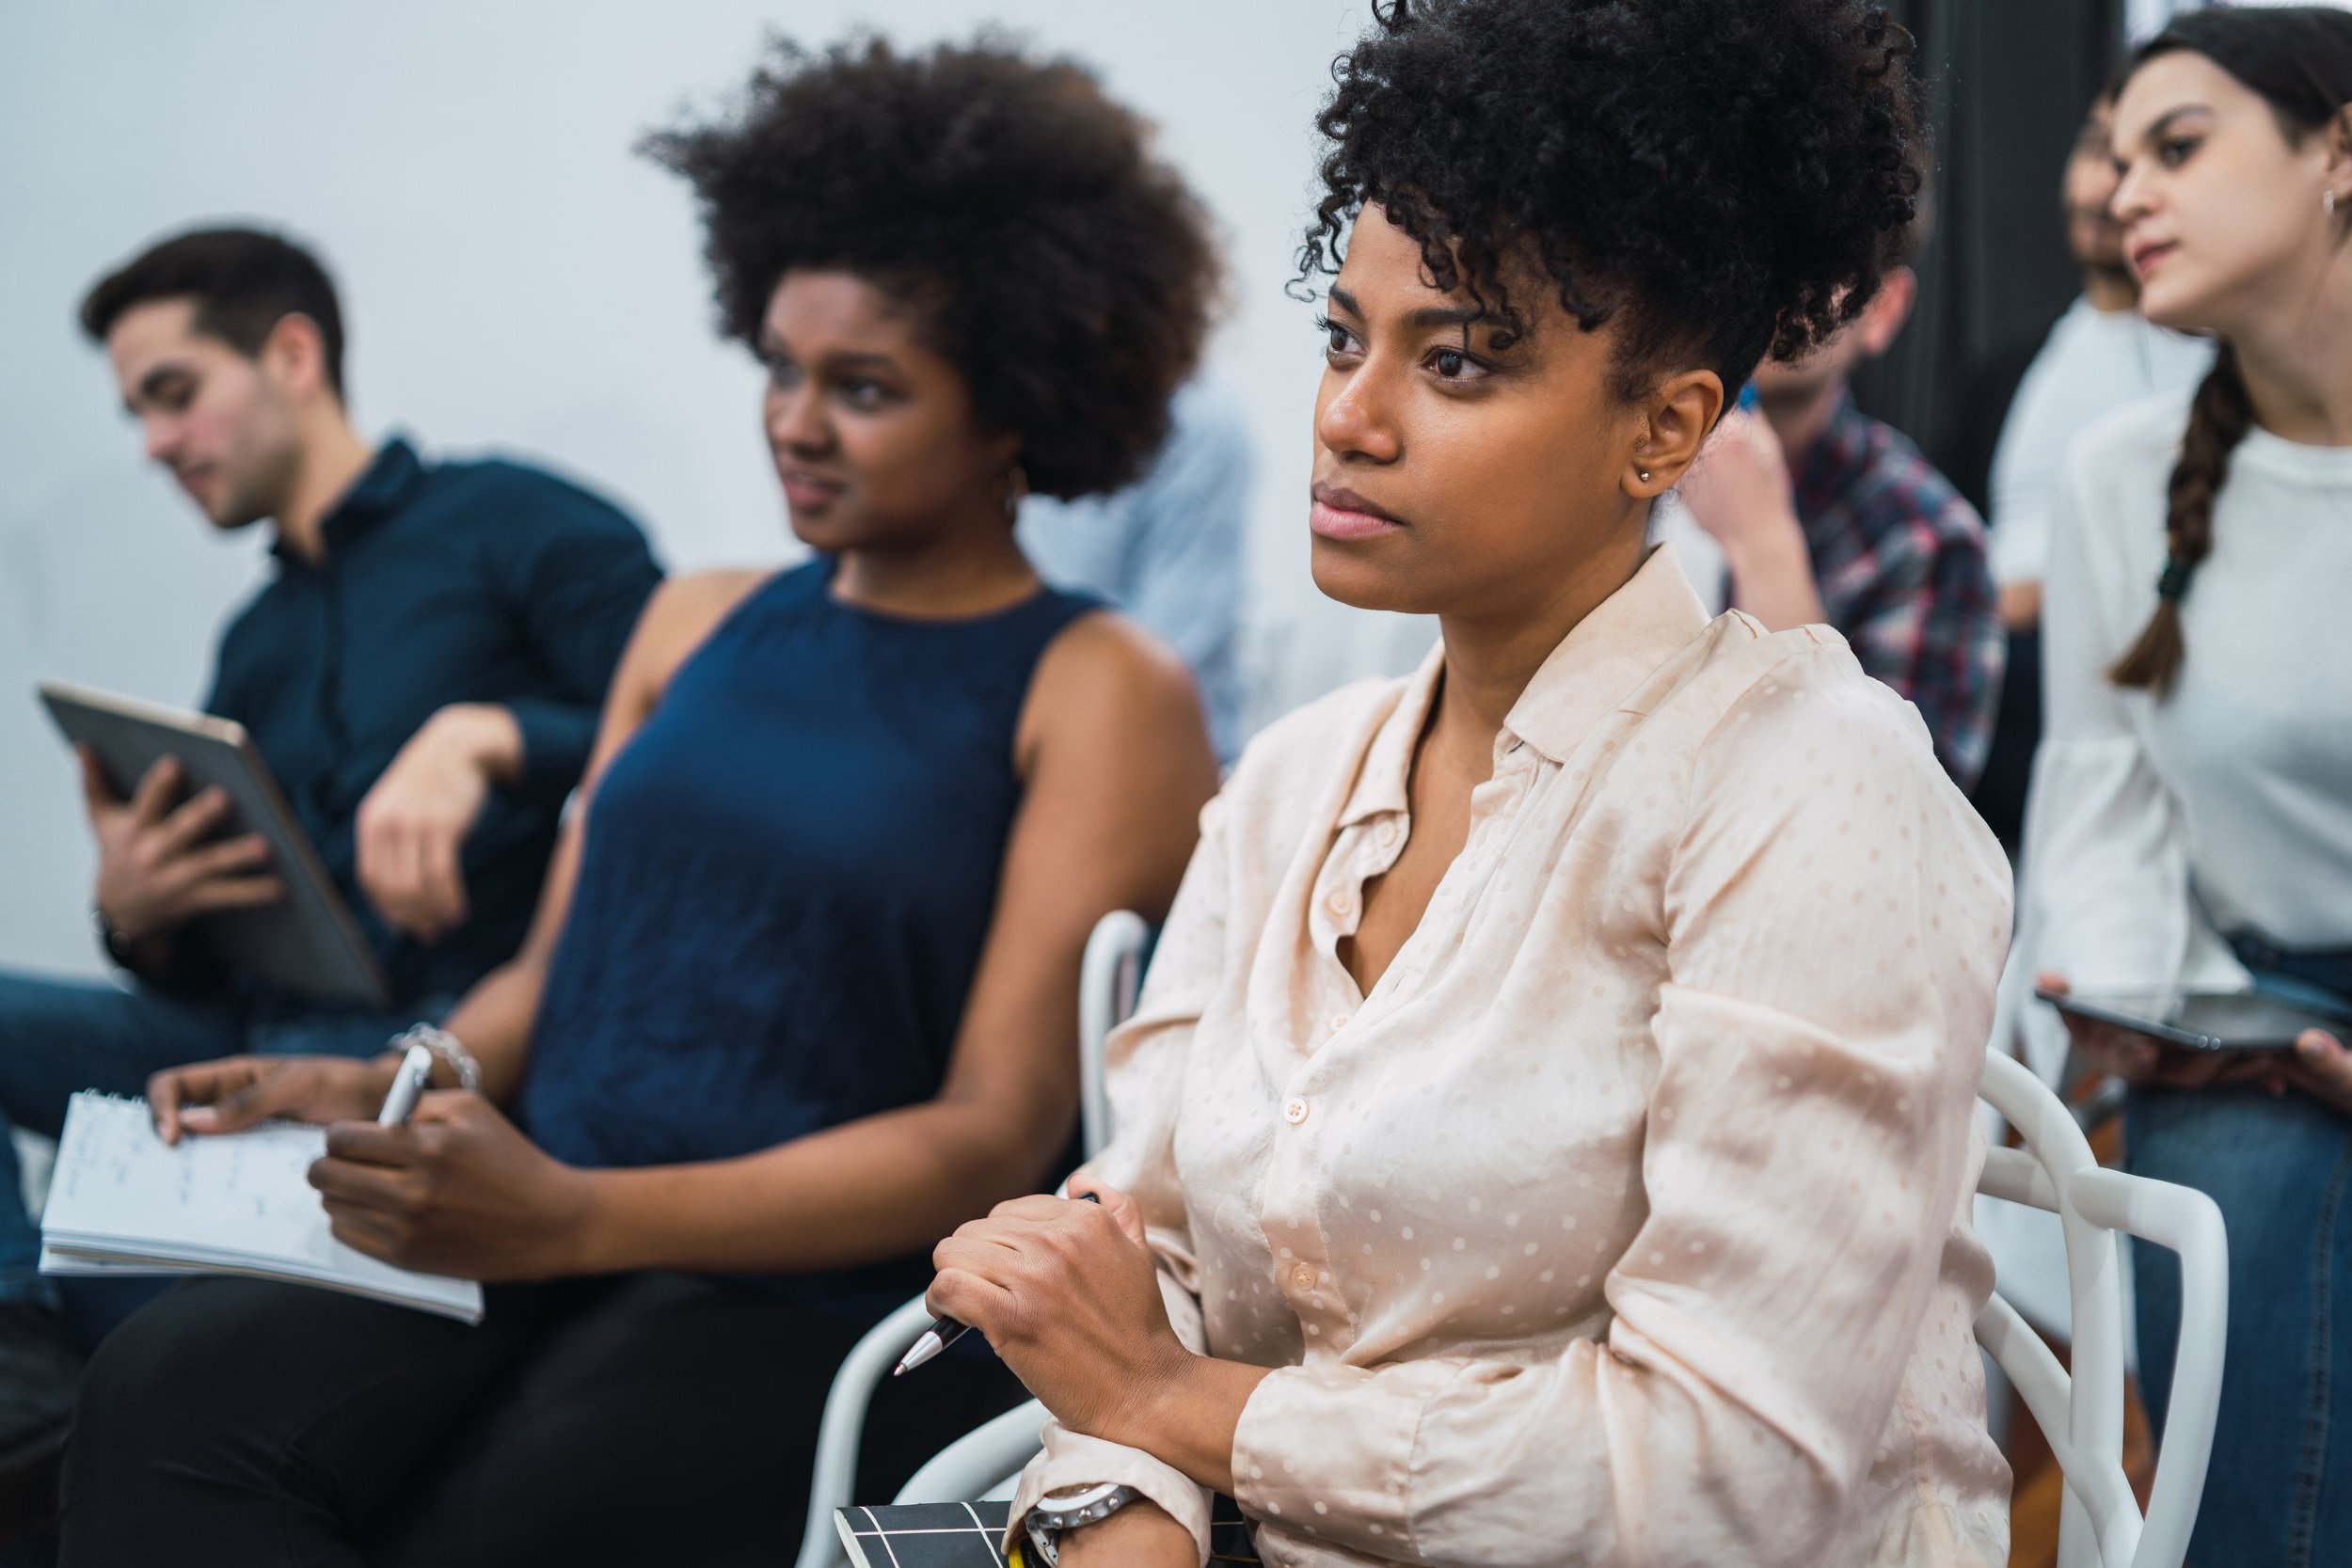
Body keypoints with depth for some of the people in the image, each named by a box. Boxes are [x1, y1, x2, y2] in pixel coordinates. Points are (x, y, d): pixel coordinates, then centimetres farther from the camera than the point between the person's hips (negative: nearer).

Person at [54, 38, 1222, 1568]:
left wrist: (575, 1219, -19)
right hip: (538, 1231, 5)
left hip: (831, 1292, -5)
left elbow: (994, 1140, -7)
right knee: (171, 1388, -26)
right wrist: (377, 1092, 0)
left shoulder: (1104, 694, 1)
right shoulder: (702, 624, 20)